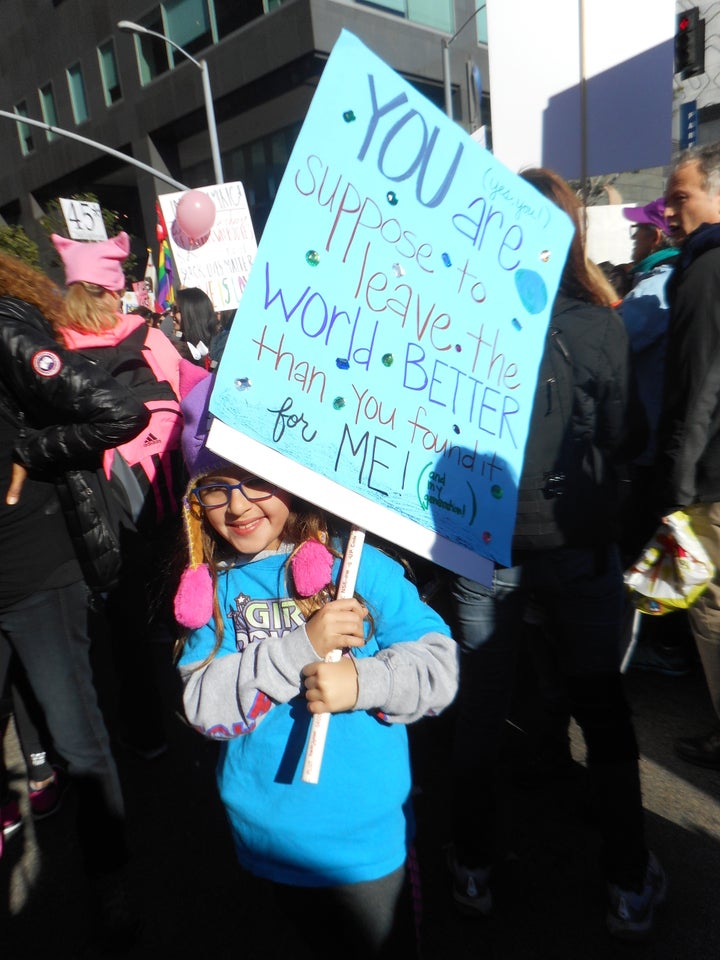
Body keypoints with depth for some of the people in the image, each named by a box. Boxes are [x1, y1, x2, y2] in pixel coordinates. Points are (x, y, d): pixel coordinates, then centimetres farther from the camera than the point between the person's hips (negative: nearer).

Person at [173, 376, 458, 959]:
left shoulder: (357, 565, -16)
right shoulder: (214, 588, -6)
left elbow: (439, 664, -14)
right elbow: (204, 706, -15)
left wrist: (362, 682, -31)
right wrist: (301, 645, -26)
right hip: (269, 837, 3)